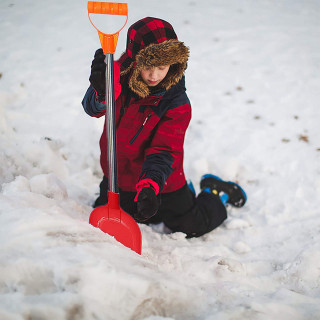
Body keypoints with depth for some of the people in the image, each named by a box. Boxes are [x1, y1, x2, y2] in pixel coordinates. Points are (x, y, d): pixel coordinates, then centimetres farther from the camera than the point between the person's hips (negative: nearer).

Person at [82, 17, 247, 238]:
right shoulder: (120, 77, -16)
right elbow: (93, 108, -31)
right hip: (119, 176, 4)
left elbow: (164, 151, -25)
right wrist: (102, 91, -55)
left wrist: (150, 186, -43)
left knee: (191, 227, 5)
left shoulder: (177, 104, -23)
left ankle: (217, 194, 35)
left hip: (161, 182, -3)